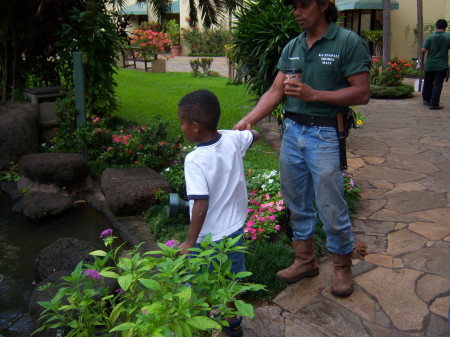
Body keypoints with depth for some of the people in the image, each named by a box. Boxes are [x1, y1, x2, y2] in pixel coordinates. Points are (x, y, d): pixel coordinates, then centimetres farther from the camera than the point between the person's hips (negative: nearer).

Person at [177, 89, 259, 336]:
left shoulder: (194, 160, -26)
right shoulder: (233, 139, -9)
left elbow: (201, 205, -27)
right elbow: (255, 135, 13)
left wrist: (190, 242, -17)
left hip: (209, 238, -7)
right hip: (236, 228, 7)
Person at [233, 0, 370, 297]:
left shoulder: (349, 42, -7)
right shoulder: (292, 47, 10)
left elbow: (362, 93, -11)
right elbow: (275, 92, 6)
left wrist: (314, 94, -19)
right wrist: (248, 120, -8)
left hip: (325, 135, -6)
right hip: (292, 131, 6)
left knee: (331, 208, 2)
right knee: (297, 203, 14)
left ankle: (343, 266, 25)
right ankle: (306, 261, 32)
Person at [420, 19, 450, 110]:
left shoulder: (430, 37, -6)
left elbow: (423, 50, -11)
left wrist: (422, 57, 6)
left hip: (429, 65, 2)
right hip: (442, 65, -2)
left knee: (428, 83, 17)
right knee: (438, 84, 1)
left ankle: (426, 100, 31)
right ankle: (434, 104, -3)